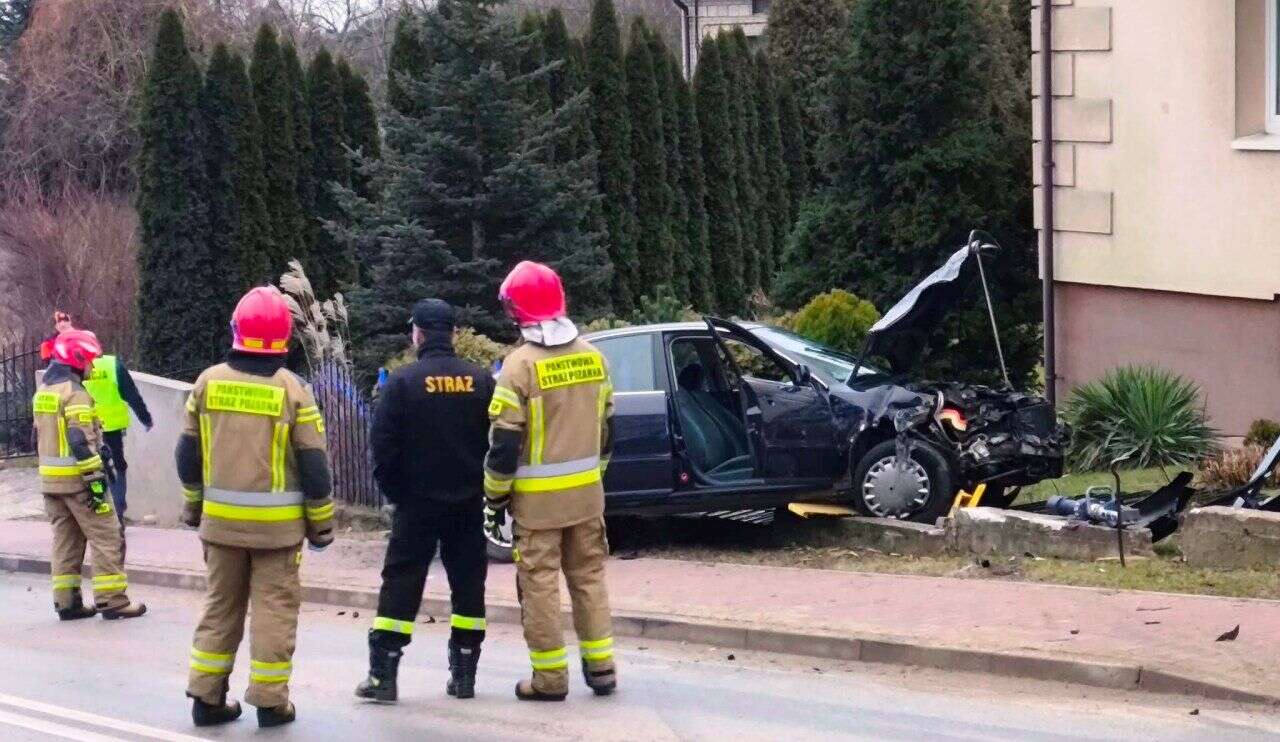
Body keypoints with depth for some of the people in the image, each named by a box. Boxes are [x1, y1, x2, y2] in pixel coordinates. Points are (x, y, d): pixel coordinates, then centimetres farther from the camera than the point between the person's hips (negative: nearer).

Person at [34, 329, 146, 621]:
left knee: (65, 539, 13)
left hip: (50, 477, 9)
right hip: (77, 479, -9)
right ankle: (111, 600, -5)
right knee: (106, 538, -3)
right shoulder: (74, 393, -15)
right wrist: (95, 479, -21)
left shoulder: (43, 392, 14)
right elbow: (81, 441, -21)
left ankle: (67, 602, 12)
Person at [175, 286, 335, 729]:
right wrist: (321, 522, 3)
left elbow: (188, 453, 7)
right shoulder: (292, 389, -10)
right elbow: (313, 464, -7)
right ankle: (270, 700, 4)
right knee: (275, 609, 4)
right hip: (277, 525, -3)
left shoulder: (208, 382, -1)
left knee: (221, 605, 14)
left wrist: (193, 504, 21)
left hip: (221, 519, 3)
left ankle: (207, 696, 13)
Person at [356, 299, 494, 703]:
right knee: (468, 585, 9)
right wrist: (484, 486, 13)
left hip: (417, 502, -3)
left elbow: (384, 446, -10)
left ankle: (382, 673, -4)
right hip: (469, 503, 3)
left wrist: (394, 490, 3)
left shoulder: (403, 382, -9)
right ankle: (464, 673, 11)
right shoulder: (481, 382, 0)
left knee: (401, 584, 1)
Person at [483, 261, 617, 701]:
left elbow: (505, 441, -13)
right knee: (589, 575, 15)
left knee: (540, 582, 1)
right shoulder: (592, 356, 4)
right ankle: (601, 667, 16)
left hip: (537, 498, -6)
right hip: (586, 491, 6)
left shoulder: (521, 364, -15)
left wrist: (496, 496, -4)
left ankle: (550, 677, 3)